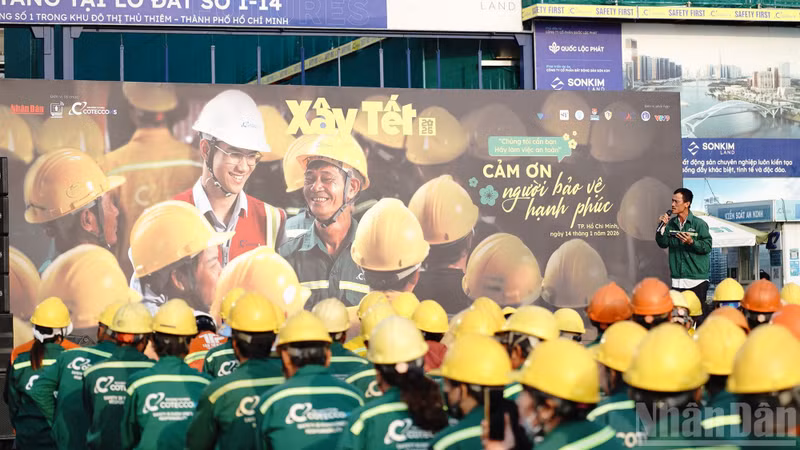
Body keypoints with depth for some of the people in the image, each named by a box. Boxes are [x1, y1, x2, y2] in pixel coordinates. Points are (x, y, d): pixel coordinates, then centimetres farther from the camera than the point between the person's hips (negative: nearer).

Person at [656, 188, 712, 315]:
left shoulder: (699, 224, -5)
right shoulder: (671, 224, 8)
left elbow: (707, 246, -9)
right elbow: (663, 244, 2)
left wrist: (691, 242, -23)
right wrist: (662, 227, -10)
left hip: (697, 279, -4)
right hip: (677, 280, 4)